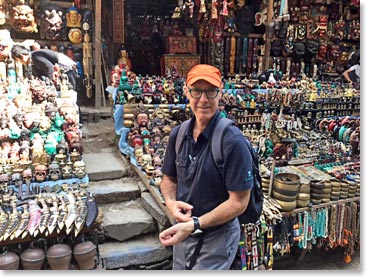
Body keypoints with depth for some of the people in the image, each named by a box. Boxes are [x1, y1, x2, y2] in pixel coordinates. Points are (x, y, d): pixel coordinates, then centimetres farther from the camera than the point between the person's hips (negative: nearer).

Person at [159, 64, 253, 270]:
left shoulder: (233, 142, -22)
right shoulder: (178, 135, -3)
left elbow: (239, 202, -20)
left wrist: (194, 225, -25)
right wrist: (171, 202, -12)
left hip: (216, 238, -6)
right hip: (183, 232, 6)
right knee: (180, 268, 26)